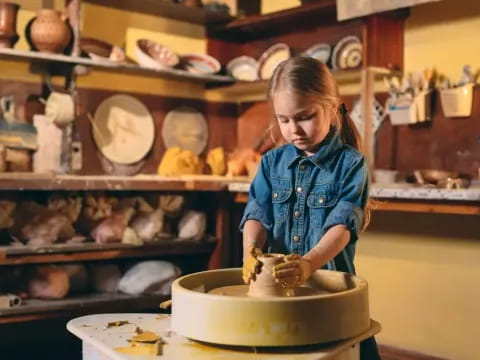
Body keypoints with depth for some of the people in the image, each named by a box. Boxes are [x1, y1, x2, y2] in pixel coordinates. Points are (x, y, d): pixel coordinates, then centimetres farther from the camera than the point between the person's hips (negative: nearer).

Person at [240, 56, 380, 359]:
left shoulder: (350, 163, -4)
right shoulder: (272, 162, 8)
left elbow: (343, 224, -15)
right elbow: (257, 214, -1)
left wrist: (310, 263, -33)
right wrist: (251, 251, -23)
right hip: (276, 286, 3)